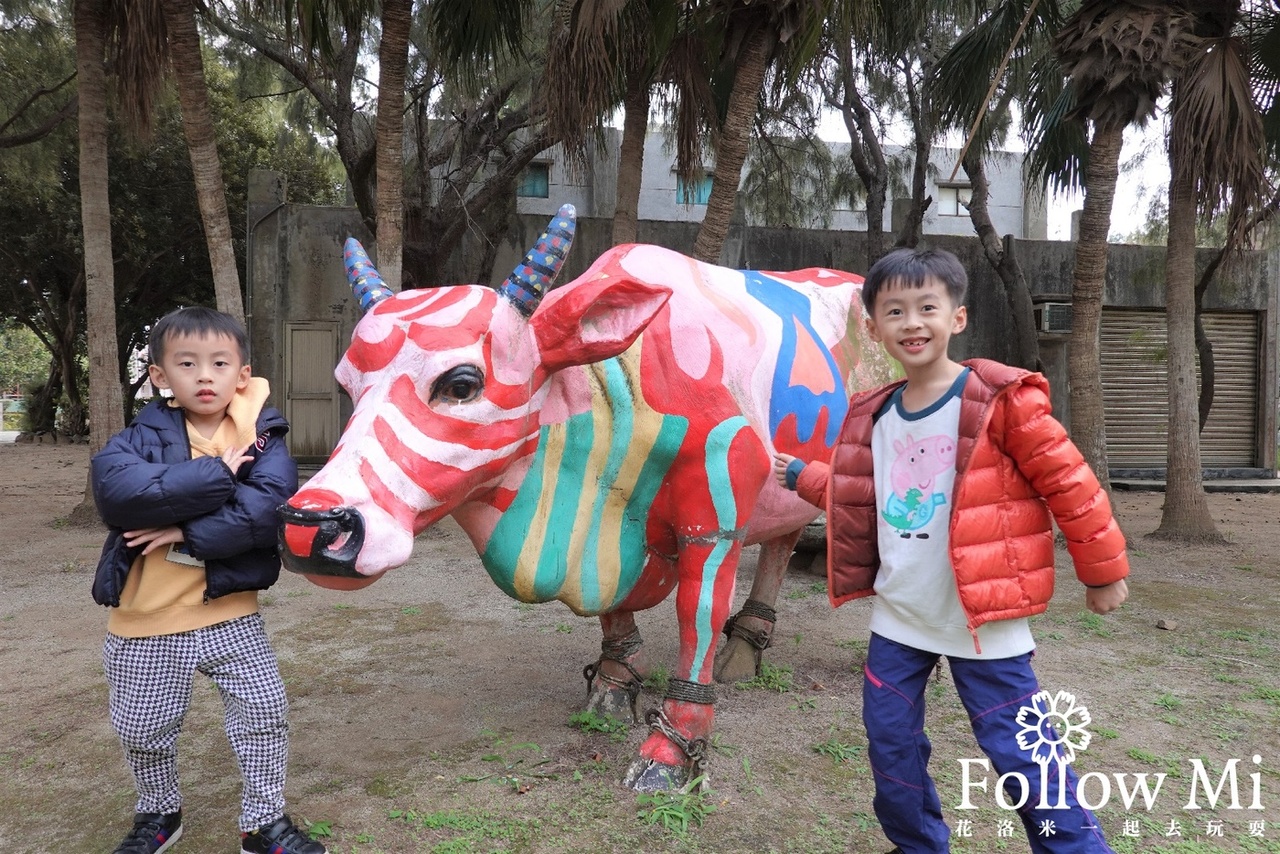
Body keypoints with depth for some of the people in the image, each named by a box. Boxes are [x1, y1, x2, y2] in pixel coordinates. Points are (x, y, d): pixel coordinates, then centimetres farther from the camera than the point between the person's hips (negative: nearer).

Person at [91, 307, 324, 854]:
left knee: (265, 712, 1)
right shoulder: (144, 435, -5)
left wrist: (188, 531, -24)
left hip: (230, 614, -1)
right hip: (147, 622, 1)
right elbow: (115, 489, -26)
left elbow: (269, 505, -22)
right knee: (143, 729, 16)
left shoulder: (260, 436, -6)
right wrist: (216, 476, -25)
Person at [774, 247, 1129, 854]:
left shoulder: (998, 401, -13)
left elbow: (1069, 482, -8)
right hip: (898, 617, 6)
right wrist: (801, 476, 17)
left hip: (981, 619, -5)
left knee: (1021, 752, 1)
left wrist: (1102, 571, -2)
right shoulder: (873, 417, 6)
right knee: (890, 745, 13)